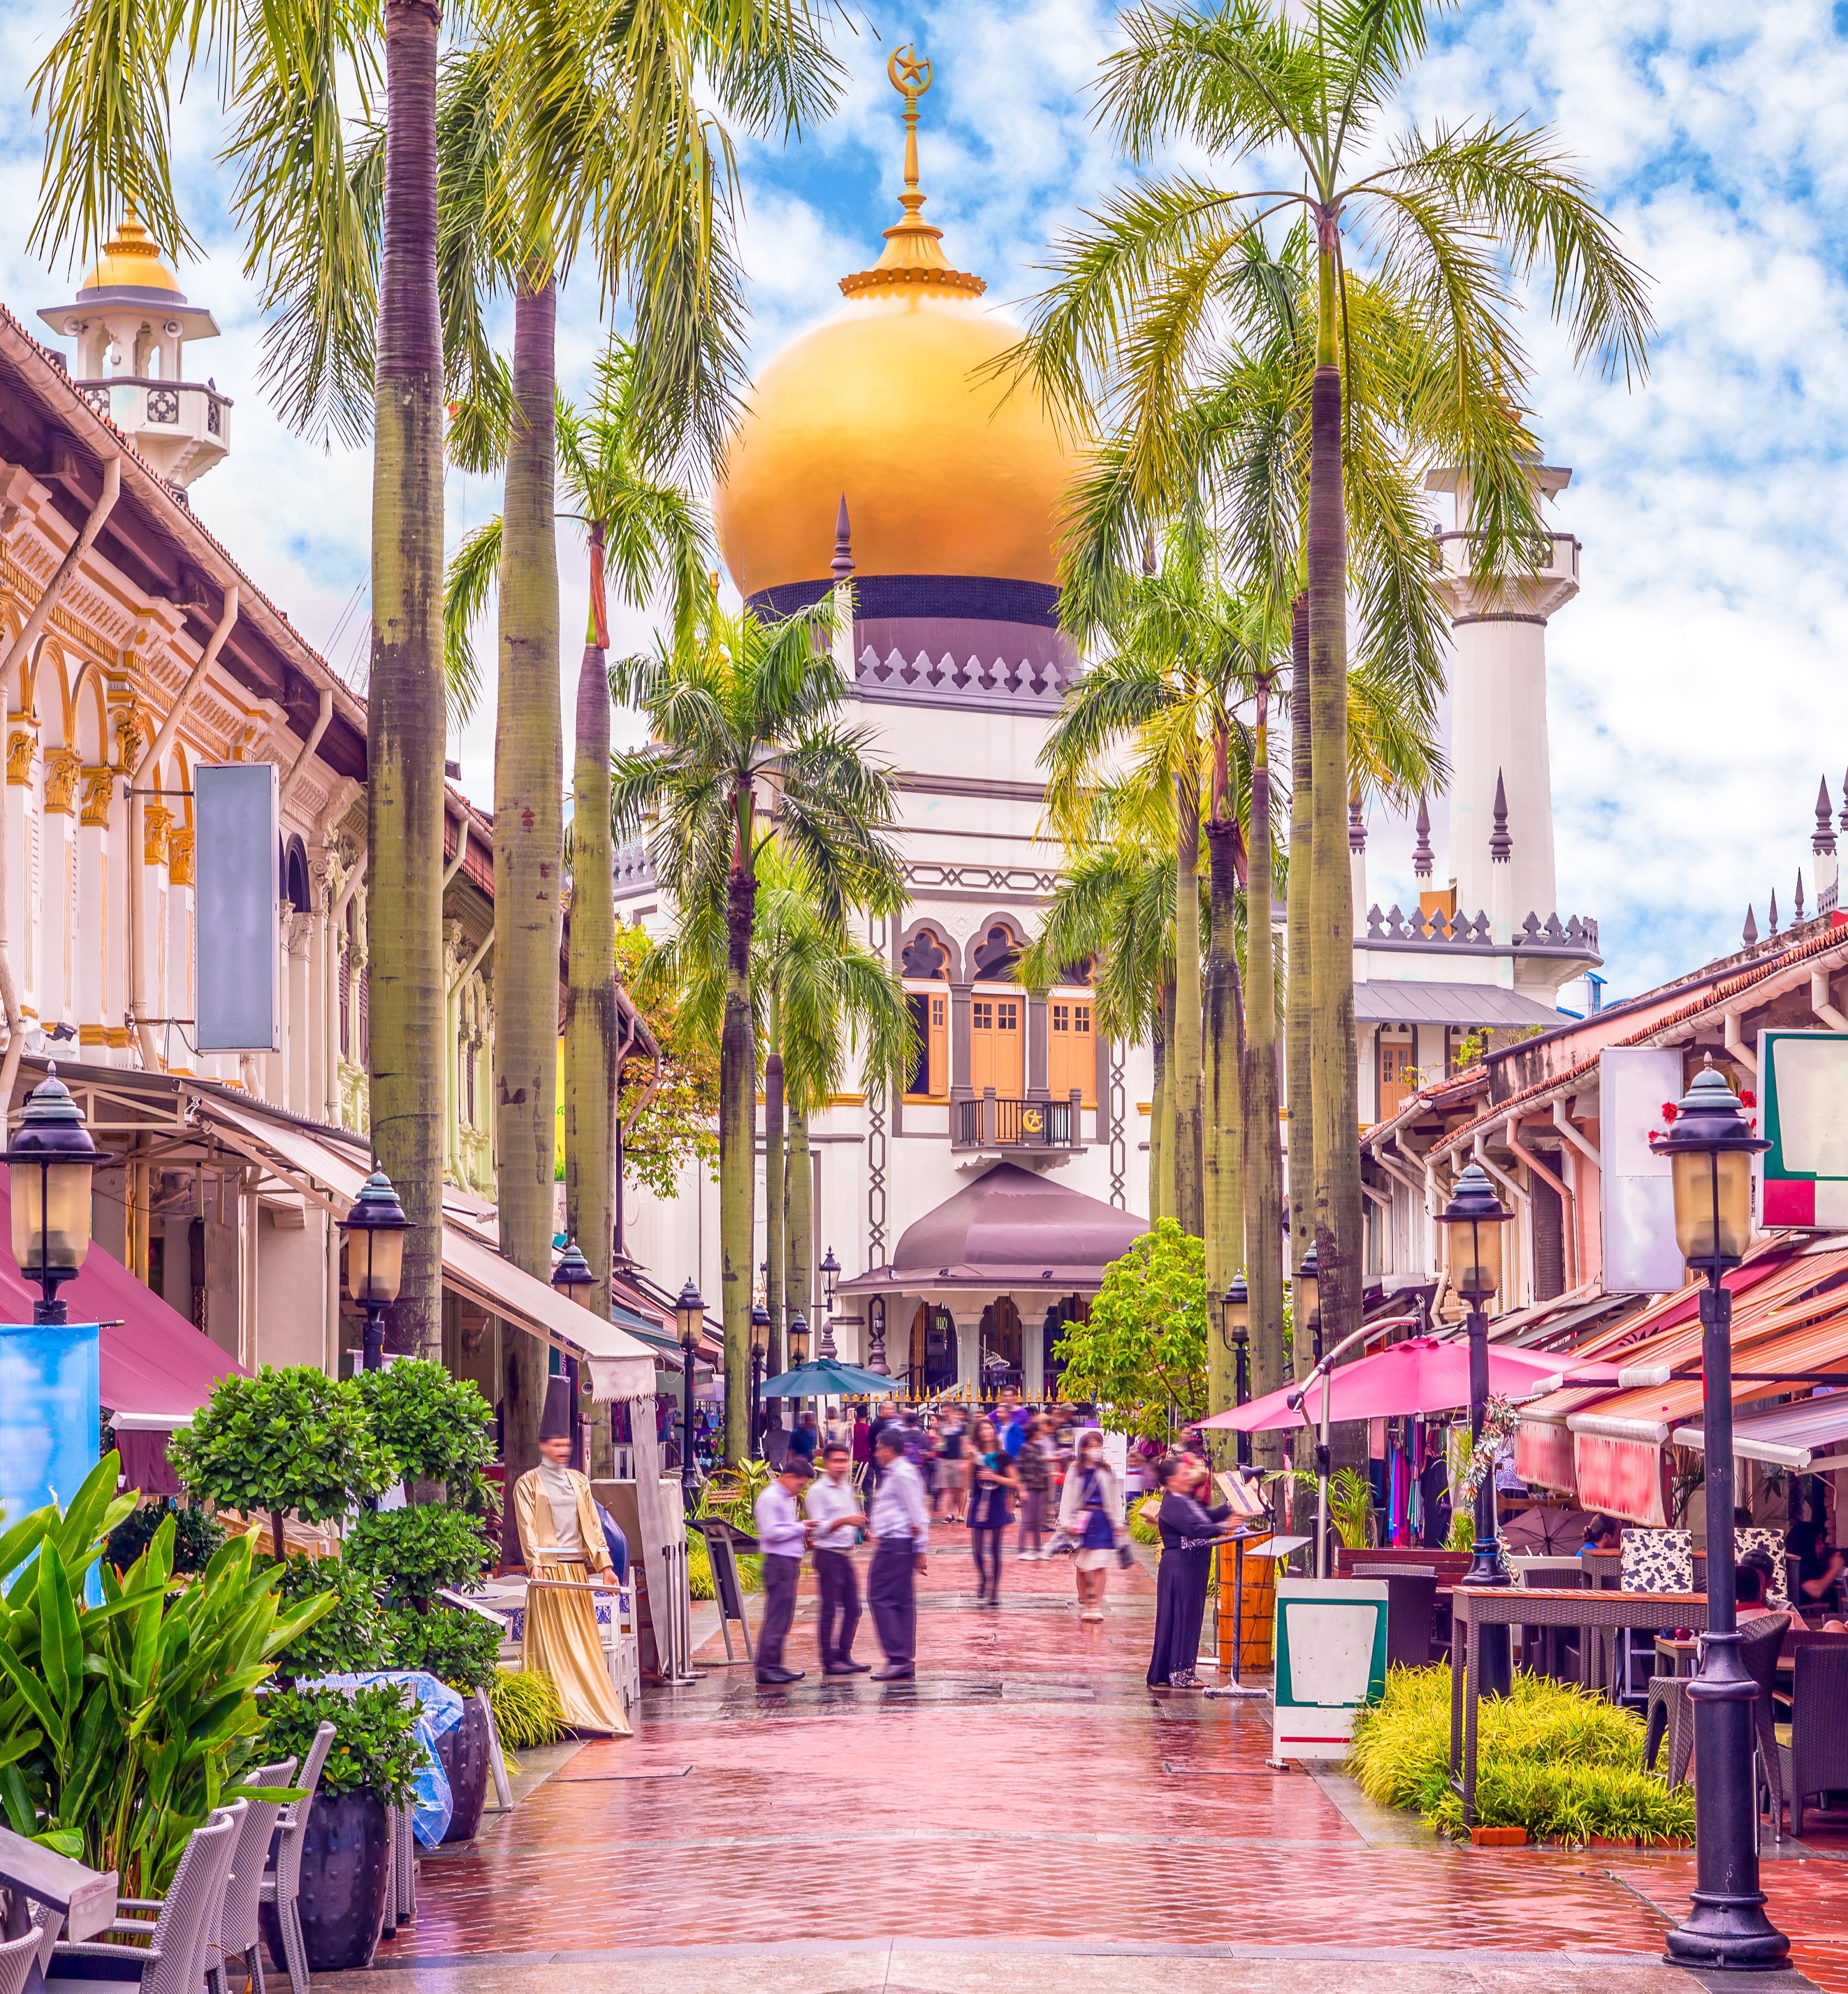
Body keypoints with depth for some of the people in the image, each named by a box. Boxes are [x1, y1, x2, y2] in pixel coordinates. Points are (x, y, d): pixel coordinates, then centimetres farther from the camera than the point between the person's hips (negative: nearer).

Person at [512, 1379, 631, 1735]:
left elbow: (592, 1525, 12)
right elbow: (527, 1528, -8)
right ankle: (561, 1713, -7)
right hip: (549, 1569, -5)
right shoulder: (528, 1484, 1)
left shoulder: (578, 1481, 15)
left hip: (578, 1569, 5)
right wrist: (535, 1565, -22)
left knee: (585, 1642, 4)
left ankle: (590, 1710, 6)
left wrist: (604, 1565, 3)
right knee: (553, 1644, -5)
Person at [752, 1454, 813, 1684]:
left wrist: (802, 1529, 10)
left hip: (789, 1562, 10)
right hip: (779, 1561, -10)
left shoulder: (788, 1499, 20)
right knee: (777, 1616, -10)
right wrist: (800, 1528, -13)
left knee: (783, 1616, 11)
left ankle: (773, 1665, 15)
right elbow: (771, 1532, -20)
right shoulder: (770, 1499, -12)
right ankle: (766, 1667, -9)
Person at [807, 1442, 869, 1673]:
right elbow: (819, 1528, -15)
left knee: (852, 1607, 8)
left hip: (845, 1553, 8)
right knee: (829, 1609, -5)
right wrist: (844, 1521, -27)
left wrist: (860, 1521, 3)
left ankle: (844, 1656, 16)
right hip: (828, 1555, -8)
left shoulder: (847, 1489, 15)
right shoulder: (818, 1491, -9)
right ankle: (829, 1662, -2)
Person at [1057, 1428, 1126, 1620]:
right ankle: (1084, 1603, 21)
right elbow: (1067, 1498, 4)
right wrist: (1067, 1523, -3)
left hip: (1102, 1520, 0)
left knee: (1100, 1566, -7)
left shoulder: (1107, 1470, 4)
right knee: (1082, 1566, 7)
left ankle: (1096, 1606, -5)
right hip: (1082, 1520, 1)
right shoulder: (1075, 1471, 3)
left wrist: (1119, 1523, 6)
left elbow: (1115, 1498, 8)